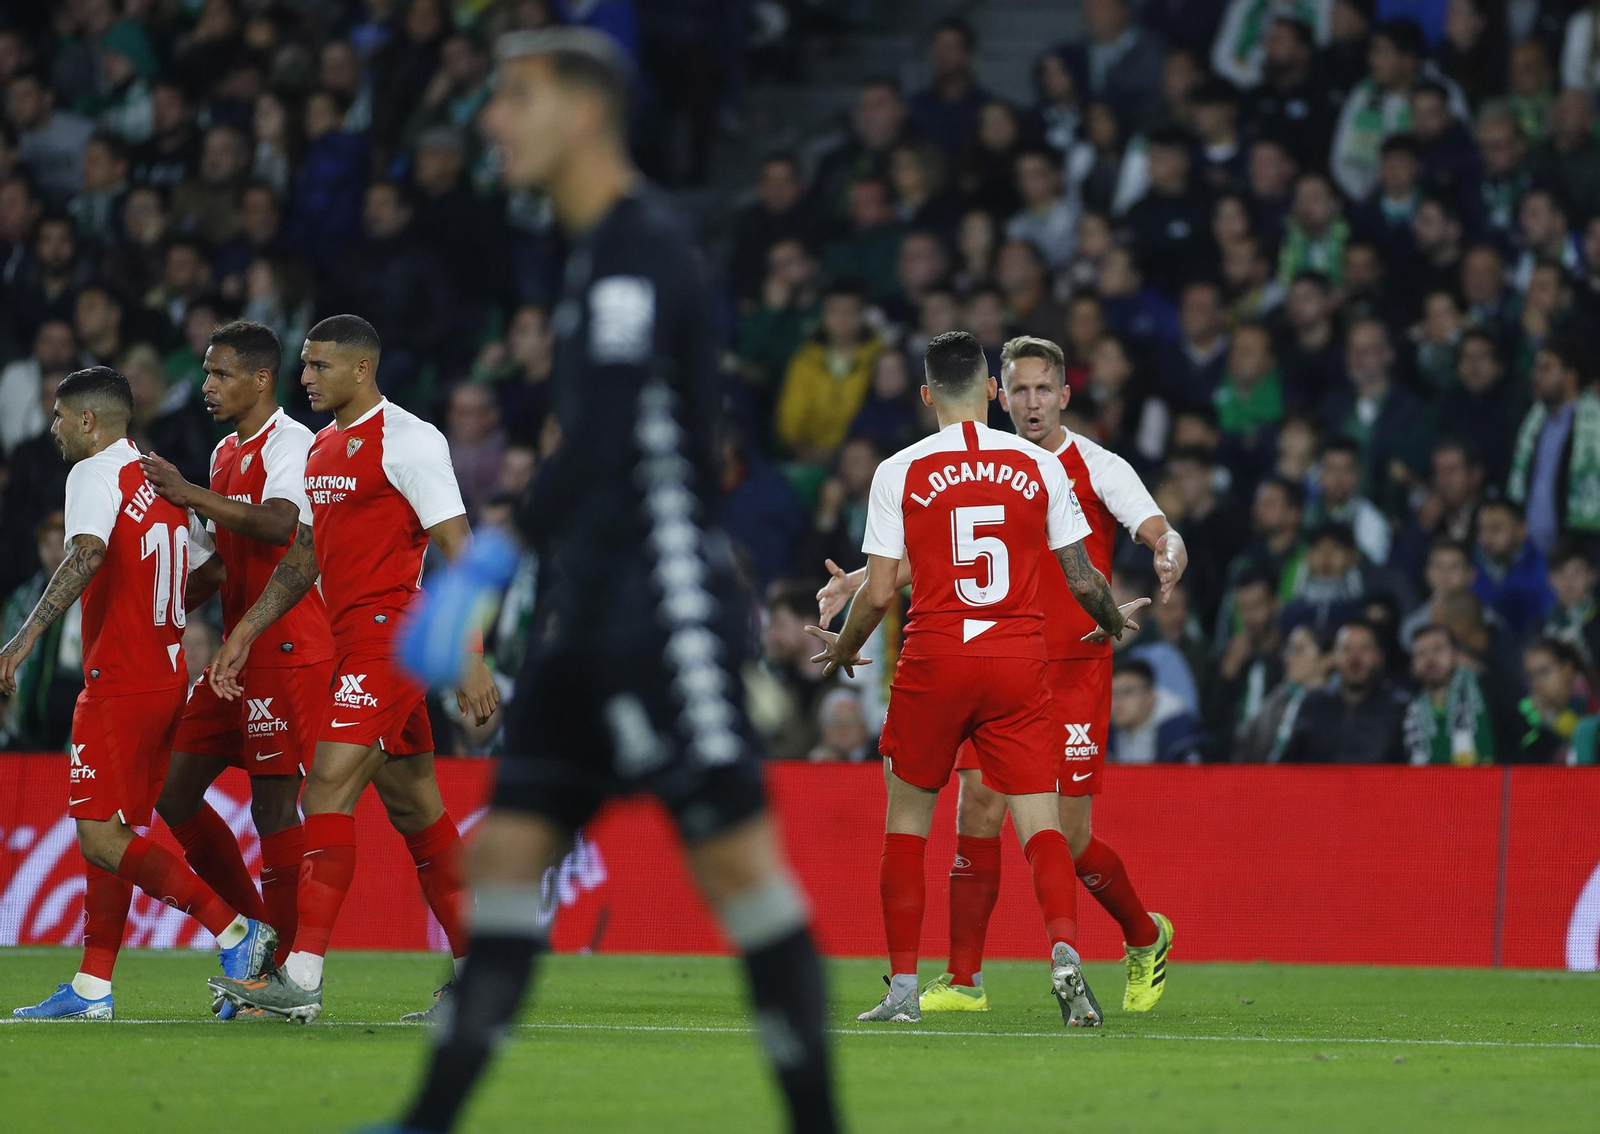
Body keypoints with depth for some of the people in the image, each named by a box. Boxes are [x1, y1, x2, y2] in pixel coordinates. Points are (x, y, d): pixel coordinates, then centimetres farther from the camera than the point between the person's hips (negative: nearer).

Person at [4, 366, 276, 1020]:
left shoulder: (95, 474, -9)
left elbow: (86, 554, -26)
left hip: (119, 684, -9)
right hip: (167, 677, 9)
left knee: (102, 838, -11)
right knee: (108, 834, 11)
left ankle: (235, 932, -15)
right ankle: (92, 990, 11)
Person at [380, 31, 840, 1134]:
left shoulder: (640, 248, -13)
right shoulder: (600, 251, 17)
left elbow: (606, 443, -19)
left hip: (666, 598, -10)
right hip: (597, 607, 10)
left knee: (736, 857, -8)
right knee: (510, 848, 5)